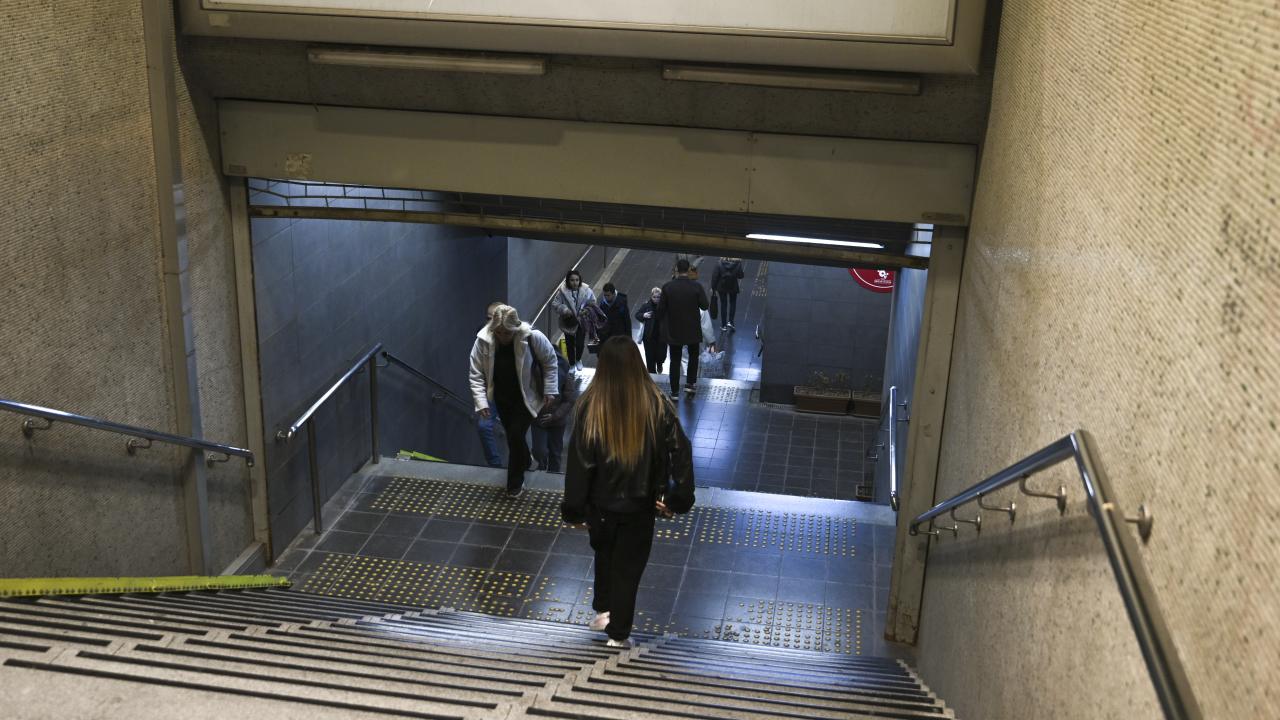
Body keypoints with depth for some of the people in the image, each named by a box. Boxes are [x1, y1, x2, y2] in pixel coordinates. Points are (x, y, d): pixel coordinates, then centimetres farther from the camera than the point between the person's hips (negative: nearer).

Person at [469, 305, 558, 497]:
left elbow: (550, 361, -9)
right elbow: (476, 375, -15)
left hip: (526, 397, -3)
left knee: (516, 435, -9)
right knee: (512, 436, 17)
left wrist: (550, 390, -9)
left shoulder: (533, 338, -27)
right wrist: (481, 402, -24)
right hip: (502, 398, 3)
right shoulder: (483, 341, -23)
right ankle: (524, 462, 48)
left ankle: (515, 483, 10)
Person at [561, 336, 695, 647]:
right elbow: (681, 452, -13)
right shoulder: (656, 405, -15)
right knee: (629, 565, 16)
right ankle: (618, 633, 26)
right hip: (640, 504, 0)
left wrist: (574, 509, -3)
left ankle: (603, 610, 40)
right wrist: (678, 499, -3)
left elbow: (579, 461, -13)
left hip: (601, 502, 0)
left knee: (604, 554, 29)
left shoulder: (590, 406, -18)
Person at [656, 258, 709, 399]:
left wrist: (663, 323, 12)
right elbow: (705, 306, -8)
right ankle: (690, 383, 22)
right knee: (693, 355, 24)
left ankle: (675, 392, 12)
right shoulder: (697, 287, -14)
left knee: (675, 360, 9)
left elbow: (661, 309, -6)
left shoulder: (667, 287, -12)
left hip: (674, 330, 0)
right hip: (693, 329, 0)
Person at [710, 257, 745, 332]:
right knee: (732, 304, 20)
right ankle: (730, 322, 6)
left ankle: (724, 325, 18)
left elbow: (715, 276, -13)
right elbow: (740, 276, -8)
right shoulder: (737, 264, -16)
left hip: (722, 287, 0)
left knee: (723, 305, 13)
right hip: (733, 287, 0)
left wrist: (713, 288, -3)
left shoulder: (720, 264, -17)